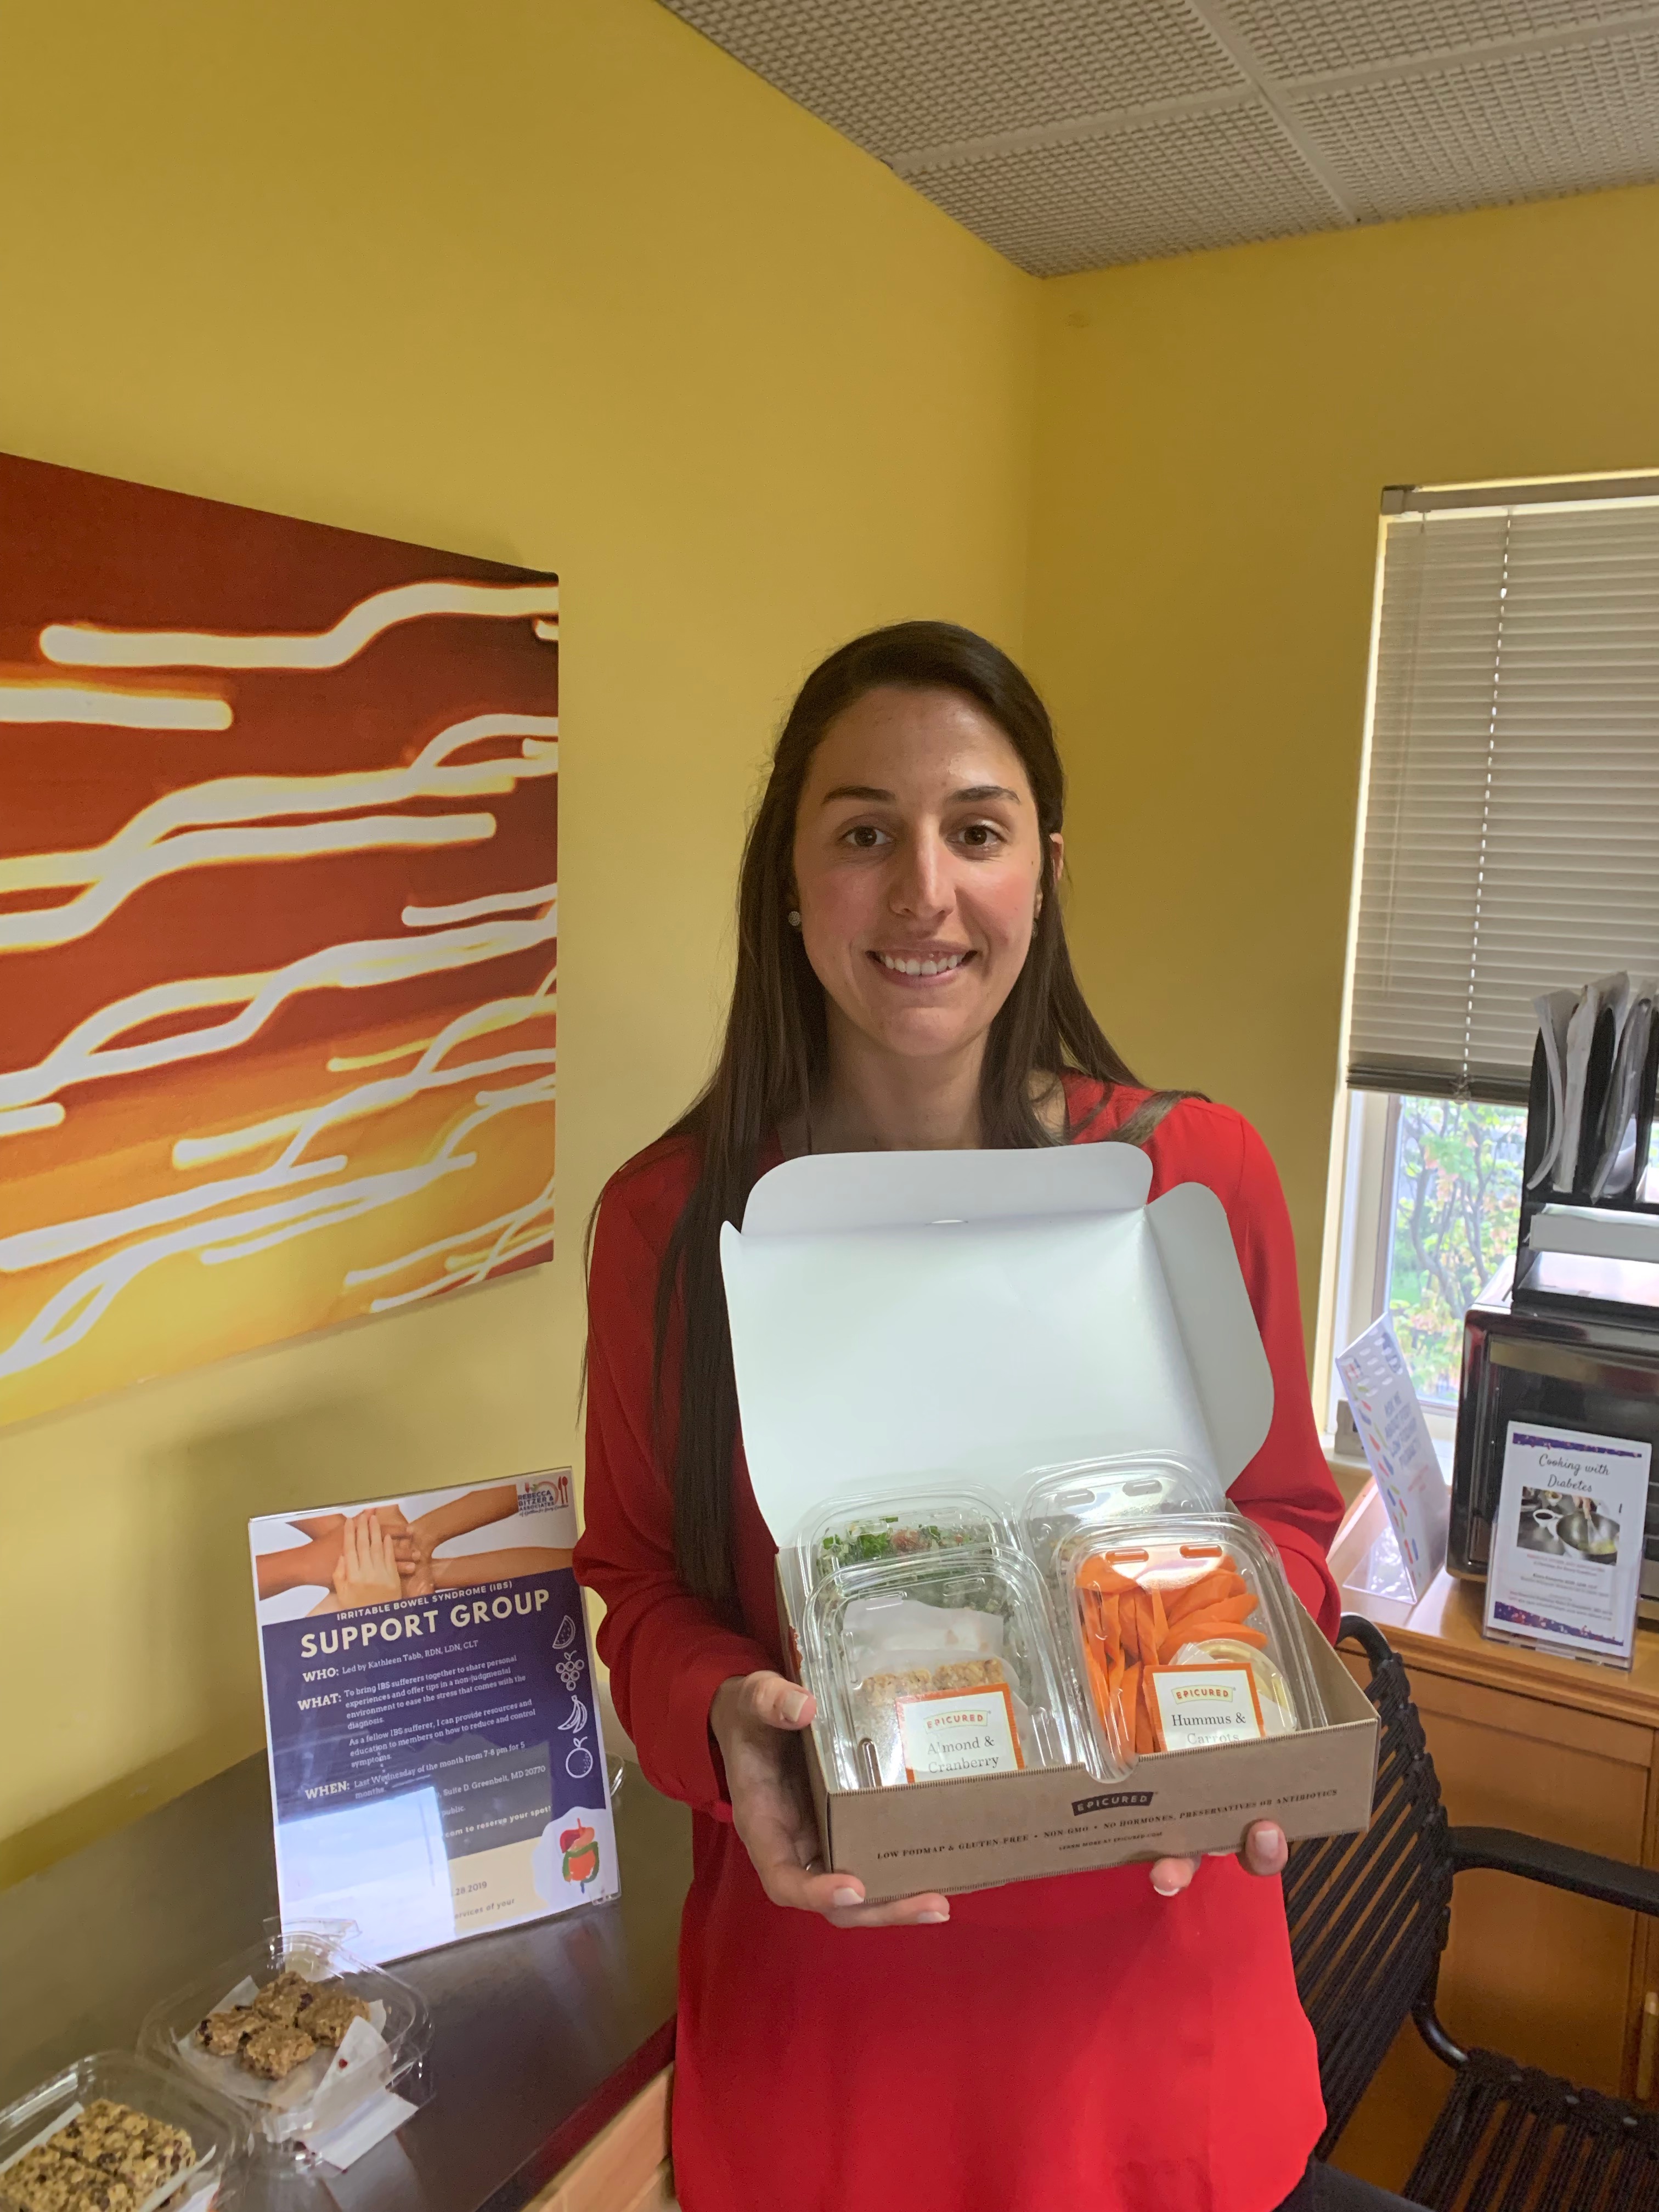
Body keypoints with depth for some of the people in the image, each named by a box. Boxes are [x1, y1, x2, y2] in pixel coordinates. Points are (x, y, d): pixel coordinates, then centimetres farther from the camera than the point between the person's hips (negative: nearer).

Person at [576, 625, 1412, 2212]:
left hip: (1136, 1970, 1)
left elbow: (1288, 1516, 1)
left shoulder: (1201, 1174, -11)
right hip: (817, 1977, 0)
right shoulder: (671, 1219, -11)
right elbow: (636, 1574, 0)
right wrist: (721, 1720, -20)